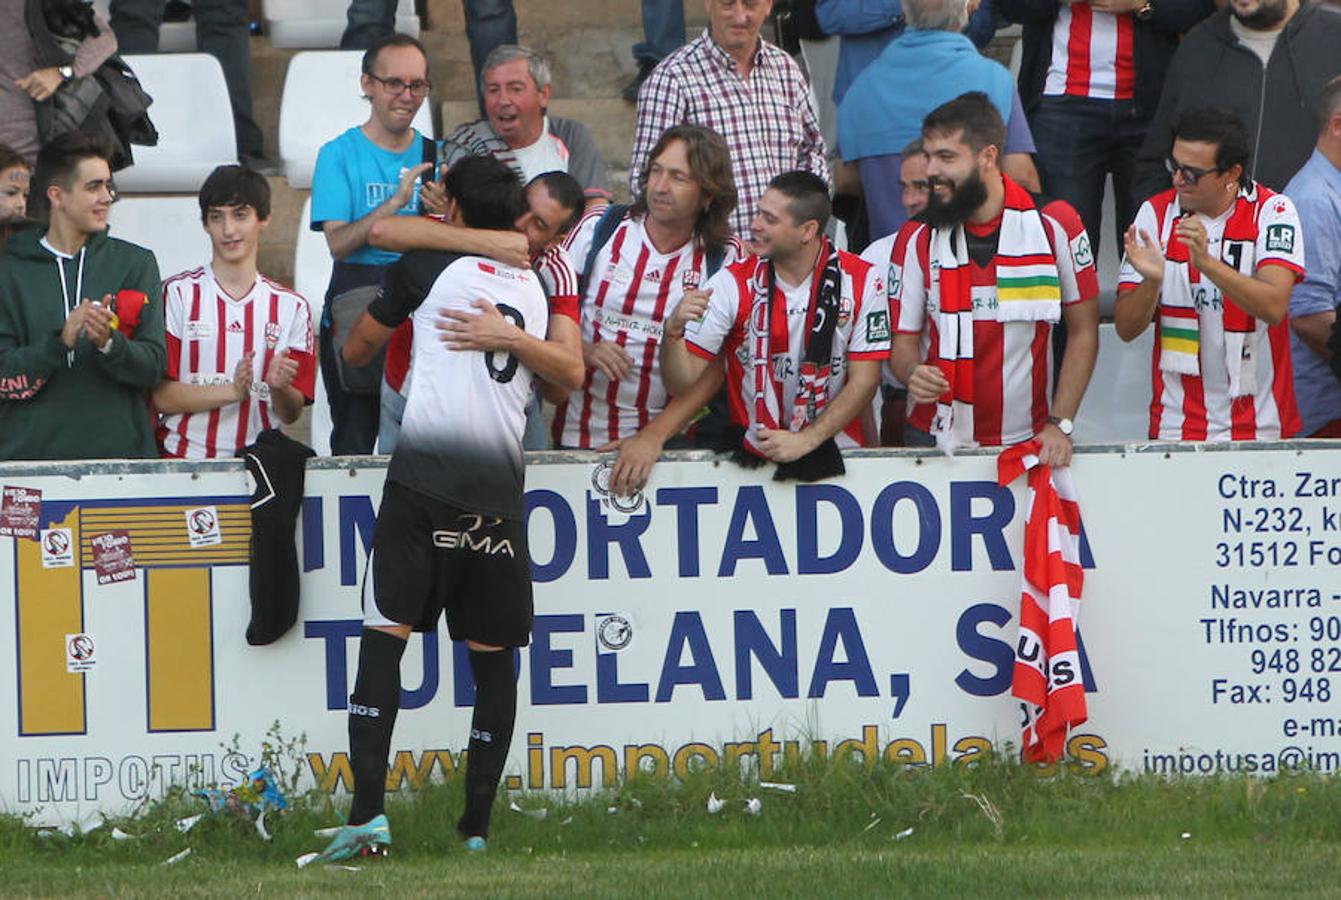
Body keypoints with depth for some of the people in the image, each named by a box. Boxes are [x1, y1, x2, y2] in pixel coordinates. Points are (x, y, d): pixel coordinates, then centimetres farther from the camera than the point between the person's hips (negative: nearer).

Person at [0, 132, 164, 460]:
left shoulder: (136, 264, 9)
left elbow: (153, 367, 3)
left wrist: (109, 344, -17)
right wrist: (60, 341, -16)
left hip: (118, 446, 1)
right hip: (30, 451, -1)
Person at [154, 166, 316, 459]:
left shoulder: (291, 306, 15)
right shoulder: (178, 294, 7)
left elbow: (291, 414, 14)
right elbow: (159, 396, -1)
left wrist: (279, 387, -8)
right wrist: (233, 391, -12)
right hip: (184, 459, -3)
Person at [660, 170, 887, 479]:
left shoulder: (860, 281, -1)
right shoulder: (733, 284, 0)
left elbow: (864, 381, -1)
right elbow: (682, 383, -1)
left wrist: (805, 441, -11)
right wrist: (673, 331, -21)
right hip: (754, 458, 1)